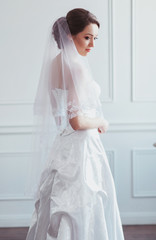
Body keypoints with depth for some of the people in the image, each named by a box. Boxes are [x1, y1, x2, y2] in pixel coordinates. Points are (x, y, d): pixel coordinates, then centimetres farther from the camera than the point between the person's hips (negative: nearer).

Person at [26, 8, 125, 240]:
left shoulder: (54, 62, 8)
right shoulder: (77, 66, -19)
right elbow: (77, 121, -25)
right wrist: (101, 122, -7)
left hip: (59, 147, 9)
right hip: (80, 148, -9)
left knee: (58, 218, 16)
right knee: (84, 217, 1)